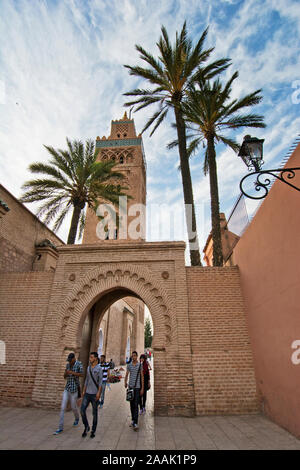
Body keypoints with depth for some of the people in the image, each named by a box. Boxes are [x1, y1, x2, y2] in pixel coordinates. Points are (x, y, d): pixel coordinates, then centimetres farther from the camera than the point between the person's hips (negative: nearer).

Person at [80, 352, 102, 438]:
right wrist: (84, 391, 10)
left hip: (95, 394, -5)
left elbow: (100, 381, -12)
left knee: (95, 412, 6)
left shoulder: (99, 368, -10)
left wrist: (99, 392, -18)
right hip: (87, 393, 5)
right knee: (82, 410, -3)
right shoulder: (88, 368, 8)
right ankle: (86, 427, 18)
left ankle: (93, 430, 22)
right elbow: (86, 380, 14)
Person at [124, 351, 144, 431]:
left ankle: (135, 423, -6)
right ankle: (133, 419, 27)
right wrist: (125, 382, -14)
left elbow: (142, 377, -1)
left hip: (137, 387, -3)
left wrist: (142, 388, -3)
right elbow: (126, 375, 5)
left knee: (136, 405, -7)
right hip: (130, 386, 3)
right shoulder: (129, 365, 4)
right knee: (131, 404, 12)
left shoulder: (140, 365, -4)